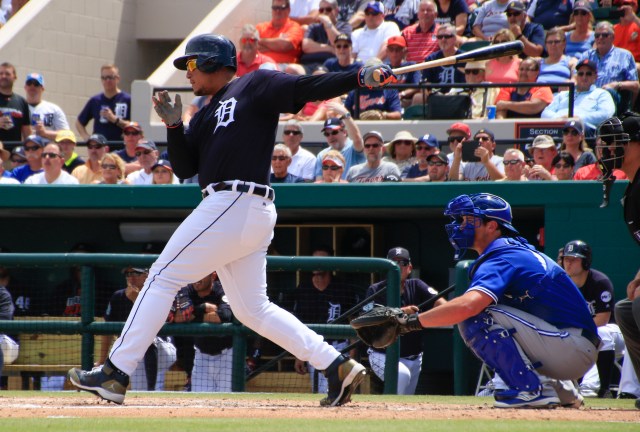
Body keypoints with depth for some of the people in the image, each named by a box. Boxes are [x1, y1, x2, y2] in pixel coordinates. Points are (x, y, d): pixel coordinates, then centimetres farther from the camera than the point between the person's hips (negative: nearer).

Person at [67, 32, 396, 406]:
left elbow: (307, 89, -7)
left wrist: (360, 78, -19)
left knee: (163, 278, -5)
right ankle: (338, 367, 6)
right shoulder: (205, 116, 26)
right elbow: (185, 169, 19)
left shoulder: (255, 86, 2)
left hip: (236, 205, -10)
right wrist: (174, 126, 4)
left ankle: (115, 375, -4)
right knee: (252, 309, 9)